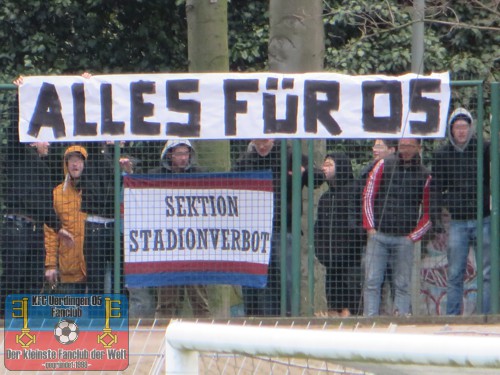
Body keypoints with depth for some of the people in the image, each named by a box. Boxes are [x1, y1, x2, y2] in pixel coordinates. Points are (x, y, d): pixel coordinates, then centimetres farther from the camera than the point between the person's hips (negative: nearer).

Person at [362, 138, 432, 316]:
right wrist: (370, 227, 0)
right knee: (372, 281, -5)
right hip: (378, 235, 0)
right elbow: (368, 195, 6)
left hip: (405, 239, 0)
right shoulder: (383, 166, 5)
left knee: (402, 285, 1)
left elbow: (429, 212, 11)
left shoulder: (425, 176, 6)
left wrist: (413, 236, 2)